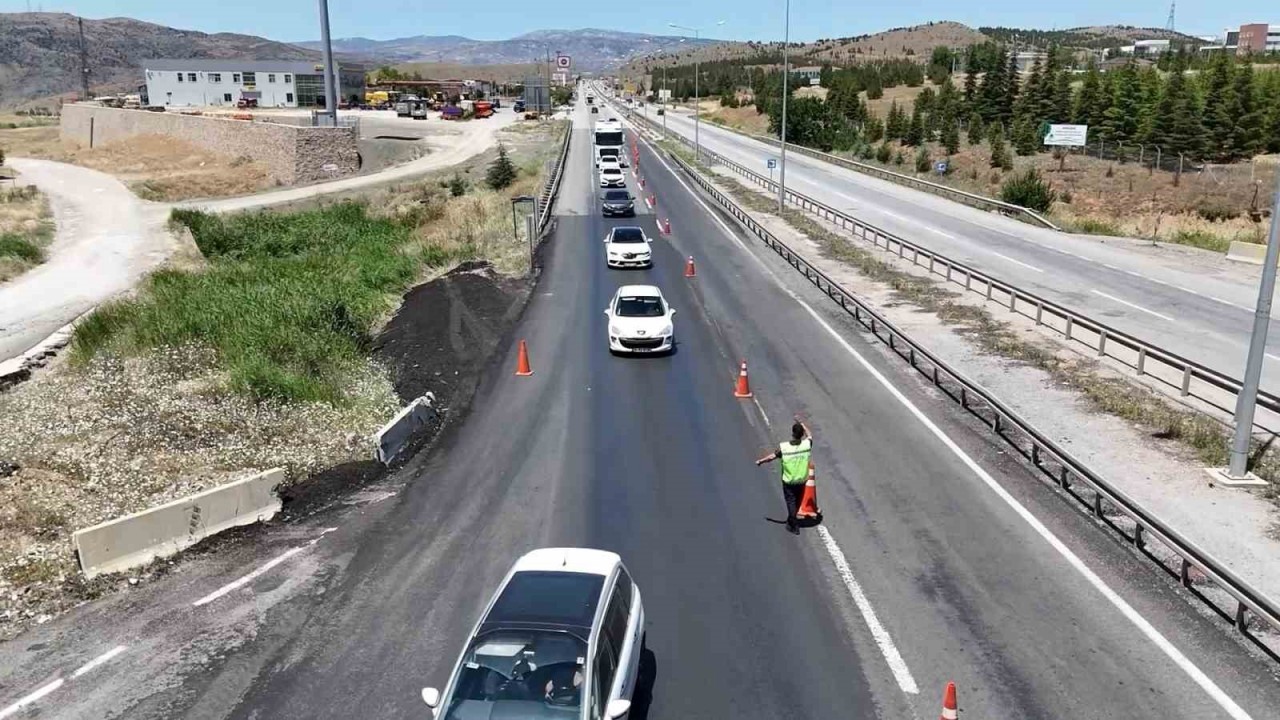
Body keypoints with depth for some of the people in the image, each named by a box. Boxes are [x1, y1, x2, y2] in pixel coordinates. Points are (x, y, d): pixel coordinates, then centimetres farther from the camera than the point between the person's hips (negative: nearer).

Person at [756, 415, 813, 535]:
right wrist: (801, 422, 12)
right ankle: (792, 520, 40)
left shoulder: (784, 448, -25)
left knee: (791, 502, 11)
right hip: (802, 480, 3)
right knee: (798, 501, 22)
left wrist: (760, 461, 7)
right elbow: (810, 435, 3)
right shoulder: (806, 445, -19)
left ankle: (793, 527, 15)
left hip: (788, 481, -3)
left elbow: (771, 457, -12)